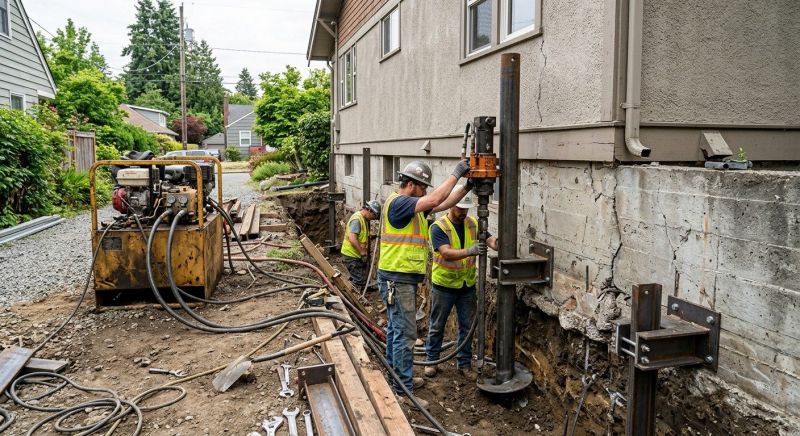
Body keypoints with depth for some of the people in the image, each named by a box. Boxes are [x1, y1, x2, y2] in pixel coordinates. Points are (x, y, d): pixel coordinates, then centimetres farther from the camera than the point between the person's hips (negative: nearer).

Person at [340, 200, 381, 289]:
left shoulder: (365, 219, 12)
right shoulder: (357, 219, -19)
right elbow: (352, 239, -28)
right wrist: (363, 253, -24)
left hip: (358, 255, 10)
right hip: (352, 255, -10)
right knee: (358, 281, -9)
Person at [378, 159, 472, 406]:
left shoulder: (411, 205, 12)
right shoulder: (398, 202, -17)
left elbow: (444, 204, 12)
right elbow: (435, 200, -28)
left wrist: (467, 186, 2)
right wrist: (456, 173, -19)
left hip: (404, 278, 10)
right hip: (397, 279, -10)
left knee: (396, 329, 18)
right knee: (405, 334, -5)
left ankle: (396, 376, 31)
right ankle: (404, 390, 3)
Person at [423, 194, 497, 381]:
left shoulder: (473, 224, 0)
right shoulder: (439, 227, -16)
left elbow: (489, 239, -12)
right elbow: (447, 253, -28)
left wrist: (495, 243, -36)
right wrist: (470, 251, -43)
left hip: (467, 285, 4)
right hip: (444, 285, -4)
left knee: (467, 326, 11)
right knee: (437, 325, 11)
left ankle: (464, 363, 25)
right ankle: (432, 360, 27)